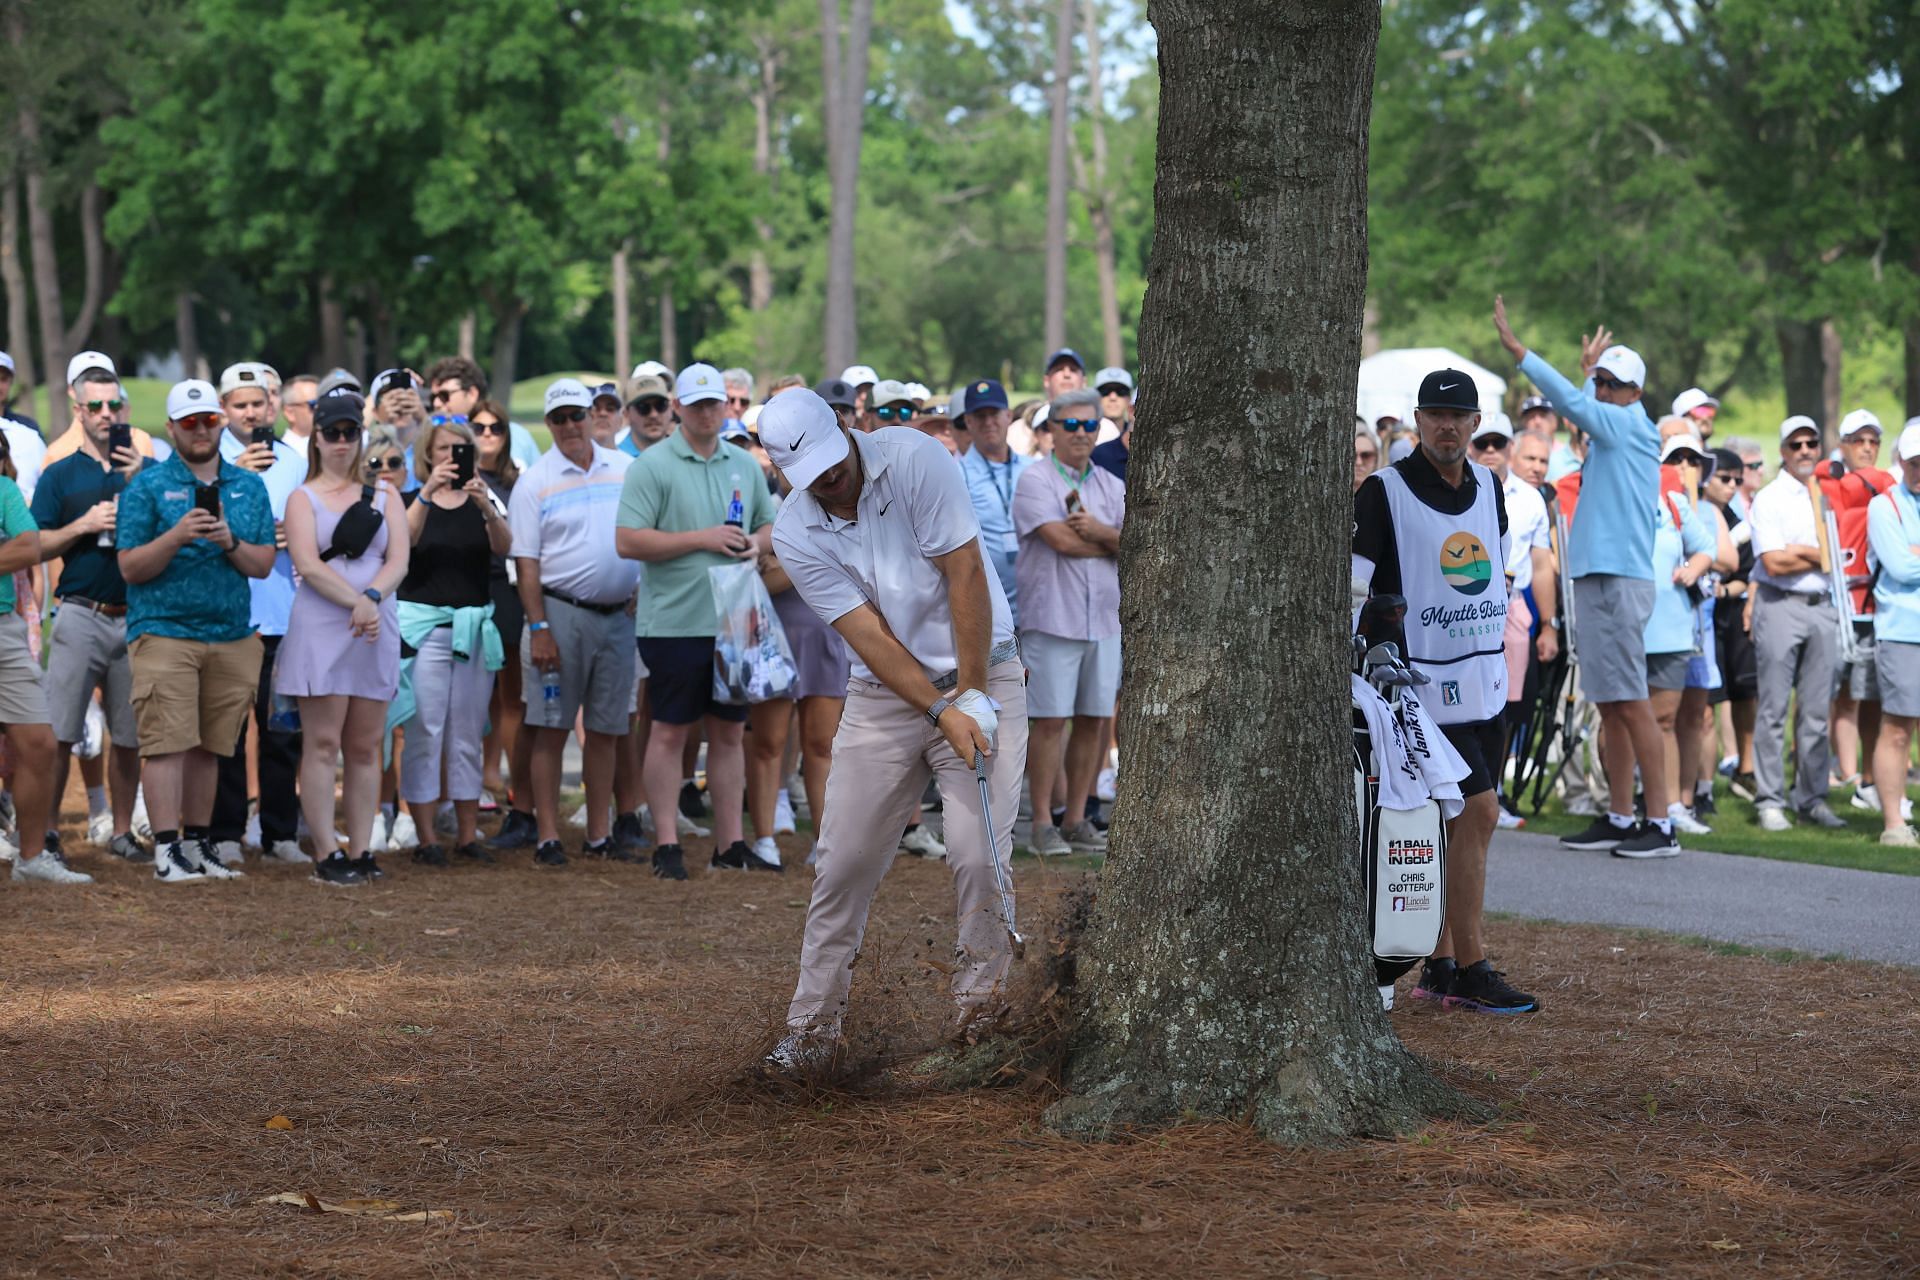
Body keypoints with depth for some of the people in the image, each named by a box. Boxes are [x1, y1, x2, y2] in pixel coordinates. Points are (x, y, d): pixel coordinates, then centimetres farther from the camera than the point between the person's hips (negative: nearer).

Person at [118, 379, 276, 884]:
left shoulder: (250, 486, 13)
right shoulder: (148, 486, 1)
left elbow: (264, 564, 9)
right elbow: (131, 568, -3)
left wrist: (230, 542, -10)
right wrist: (177, 536, -18)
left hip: (232, 634, 4)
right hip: (164, 630, -4)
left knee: (210, 746, 6)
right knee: (167, 742, -9)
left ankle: (198, 843, 15)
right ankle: (167, 851, -9)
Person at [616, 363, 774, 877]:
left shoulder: (745, 465, 12)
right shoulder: (653, 466, -6)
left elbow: (770, 523, 23)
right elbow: (628, 541, -13)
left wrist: (757, 543, -1)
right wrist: (702, 539, -17)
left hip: (733, 620, 5)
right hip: (674, 620, -5)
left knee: (730, 731, 10)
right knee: (670, 732, 0)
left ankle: (730, 843, 16)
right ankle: (666, 845, 4)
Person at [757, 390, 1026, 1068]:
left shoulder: (913, 458, -15)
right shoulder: (794, 534, -8)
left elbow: (965, 573, -16)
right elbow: (867, 633, -13)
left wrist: (972, 693, -17)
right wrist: (939, 712, -23)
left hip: (980, 678, -2)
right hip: (882, 696, 3)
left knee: (980, 857, -13)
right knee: (843, 861, 0)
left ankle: (979, 1013, -1)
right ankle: (812, 1025, 10)